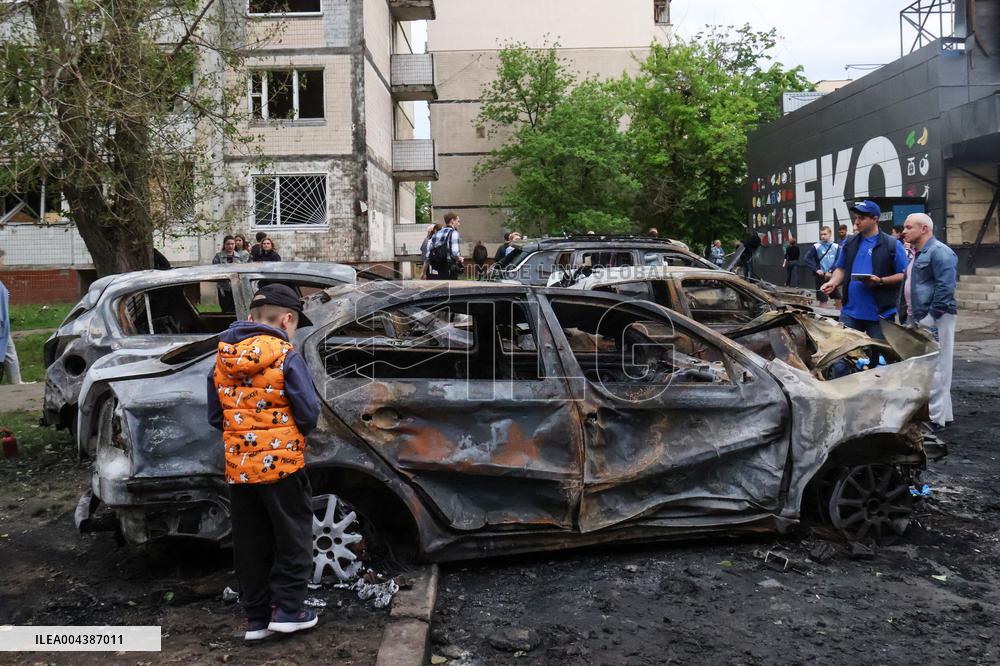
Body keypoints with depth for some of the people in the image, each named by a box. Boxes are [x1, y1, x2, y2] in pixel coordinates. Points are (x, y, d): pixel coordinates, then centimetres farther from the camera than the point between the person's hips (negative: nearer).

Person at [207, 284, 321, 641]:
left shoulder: (221, 359, 5)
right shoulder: (285, 357, -12)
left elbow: (215, 417, 10)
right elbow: (309, 413, -11)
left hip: (238, 468, 5)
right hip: (282, 464, -5)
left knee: (250, 544, 15)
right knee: (293, 537, 11)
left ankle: (256, 617, 22)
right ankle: (288, 608, 12)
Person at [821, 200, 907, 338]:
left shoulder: (893, 245, -2)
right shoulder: (849, 243, 10)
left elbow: (904, 275, -3)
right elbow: (841, 269, 16)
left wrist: (880, 281, -18)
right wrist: (832, 283, -4)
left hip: (880, 313, -4)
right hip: (850, 312, 4)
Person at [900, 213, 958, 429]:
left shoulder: (939, 252, -12)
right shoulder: (917, 254, 19)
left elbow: (945, 288, -19)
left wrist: (930, 318, -20)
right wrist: (906, 314, 18)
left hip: (934, 319, -10)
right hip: (915, 318, 10)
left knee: (935, 369, -7)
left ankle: (937, 417, -2)